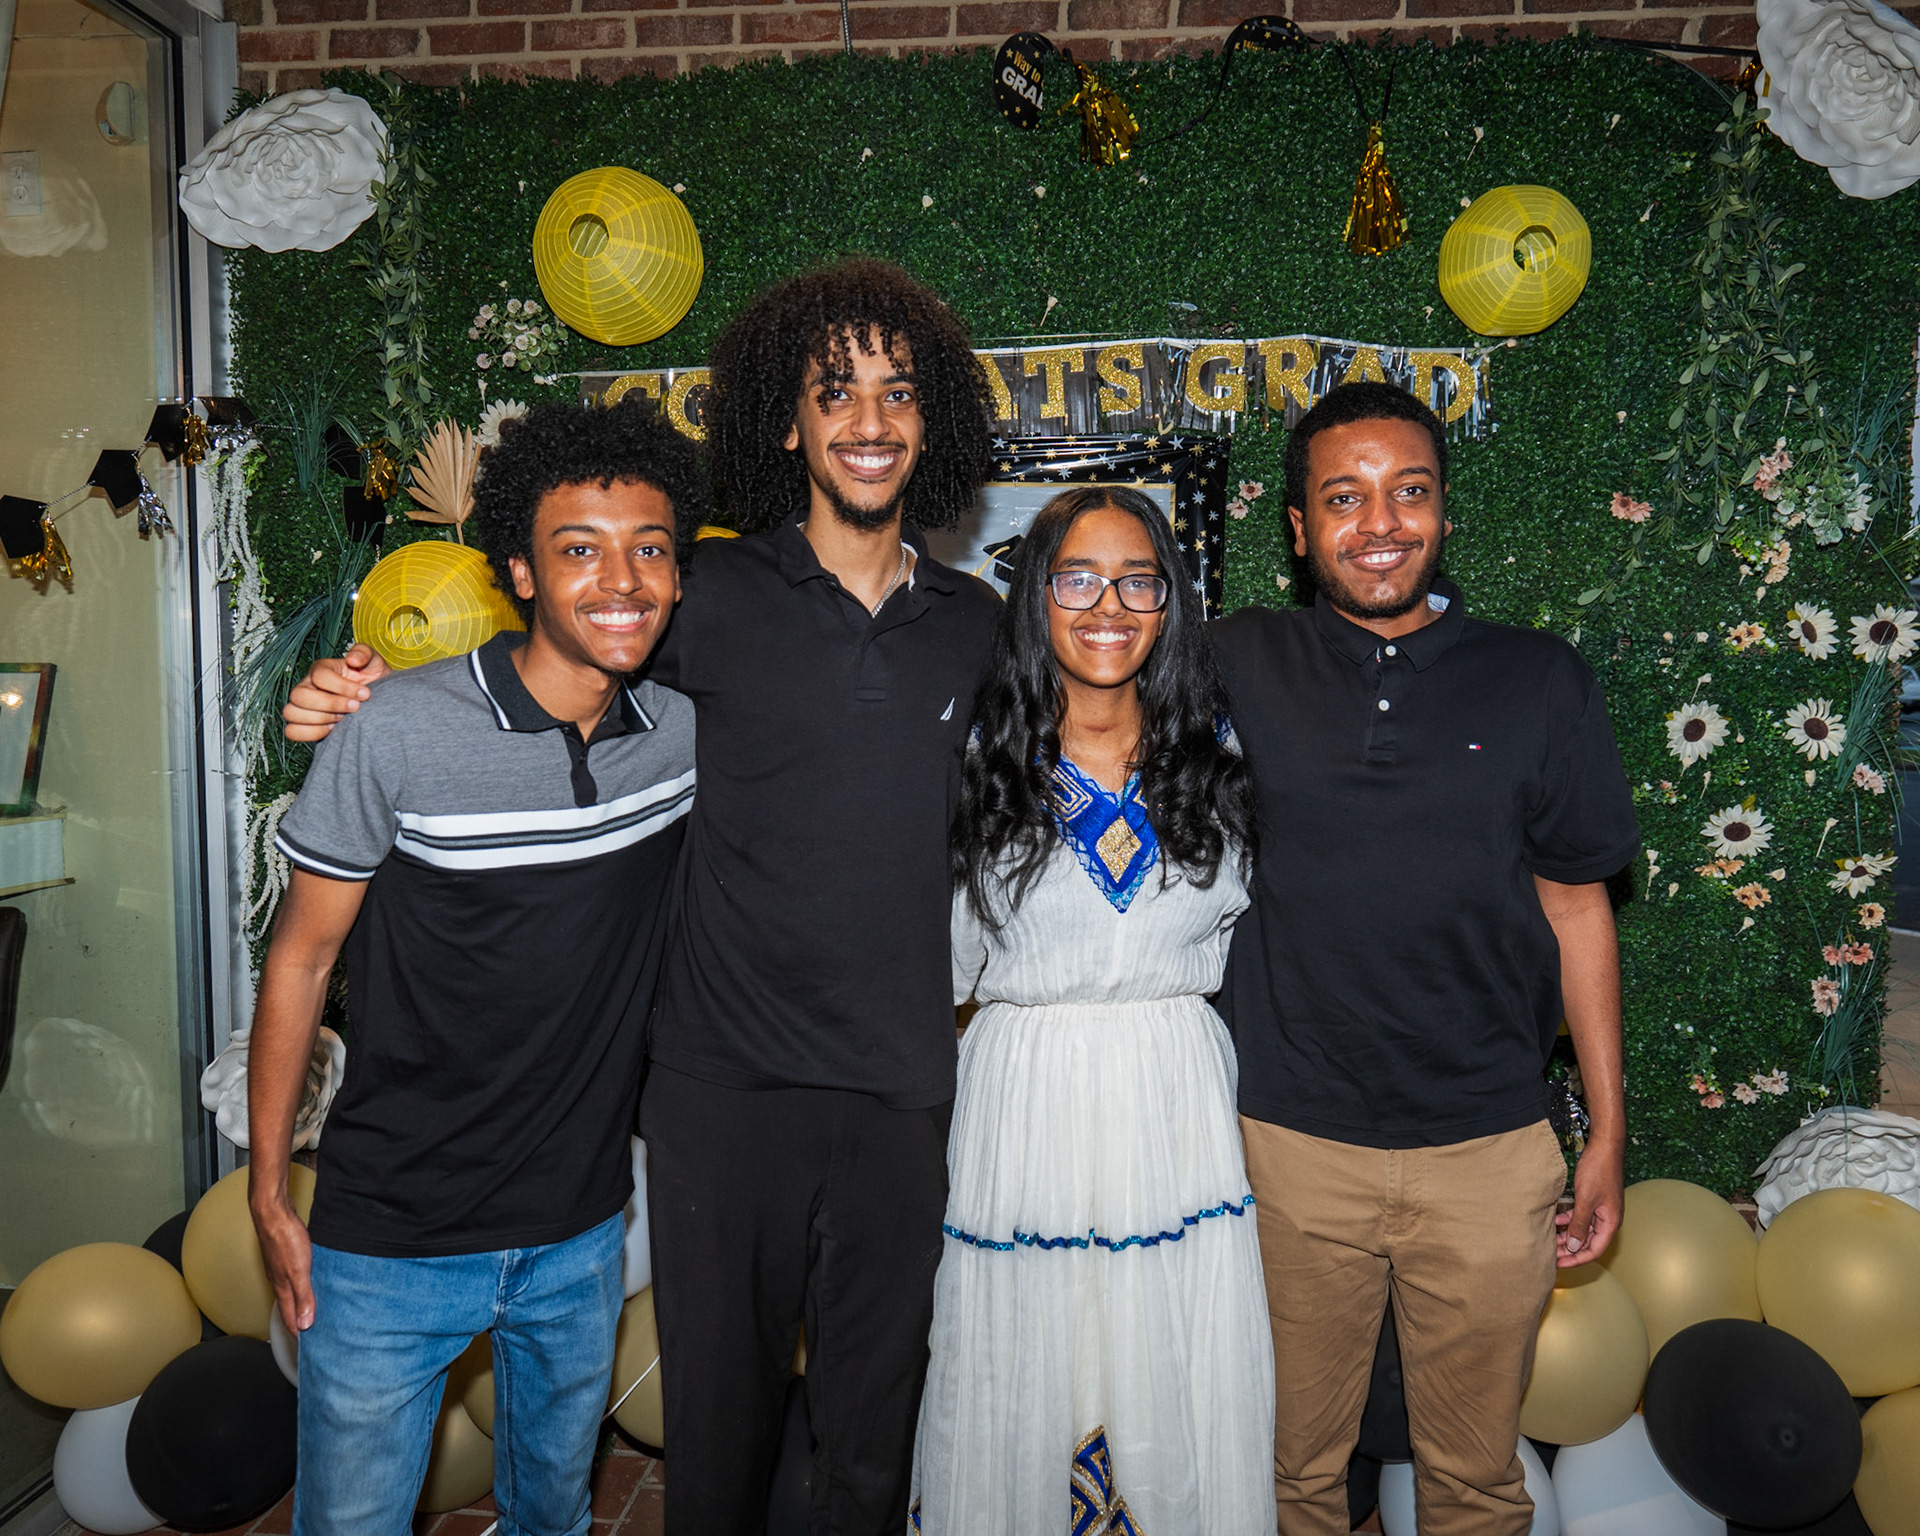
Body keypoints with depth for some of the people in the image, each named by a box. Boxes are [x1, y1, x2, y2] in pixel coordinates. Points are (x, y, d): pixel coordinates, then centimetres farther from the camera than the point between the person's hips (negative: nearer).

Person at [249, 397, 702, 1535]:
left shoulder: (688, 735, -7)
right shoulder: (397, 734, -19)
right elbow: (301, 957, -9)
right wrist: (270, 1193, -4)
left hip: (583, 1232, 4)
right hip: (393, 1241, -3)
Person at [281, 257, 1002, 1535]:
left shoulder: (975, 624, 5)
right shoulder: (717, 596, -4)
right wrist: (364, 701, -9)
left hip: (900, 1090, 2)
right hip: (726, 1080, -2)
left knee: (873, 1431, 16)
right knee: (720, 1409, 14)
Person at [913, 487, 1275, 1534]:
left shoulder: (1218, 758, 3)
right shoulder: (979, 763, -3)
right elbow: (941, 965, 3)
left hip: (1181, 1115, 2)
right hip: (1022, 1105, -1)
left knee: (1182, 1405, 12)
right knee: (1020, 1405, 12)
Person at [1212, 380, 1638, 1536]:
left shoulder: (1540, 681, 1)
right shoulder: (1240, 666, -1)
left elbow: (1577, 906, 5)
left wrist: (1608, 1130, 6)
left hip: (1490, 1148, 1)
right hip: (1290, 1145, 0)